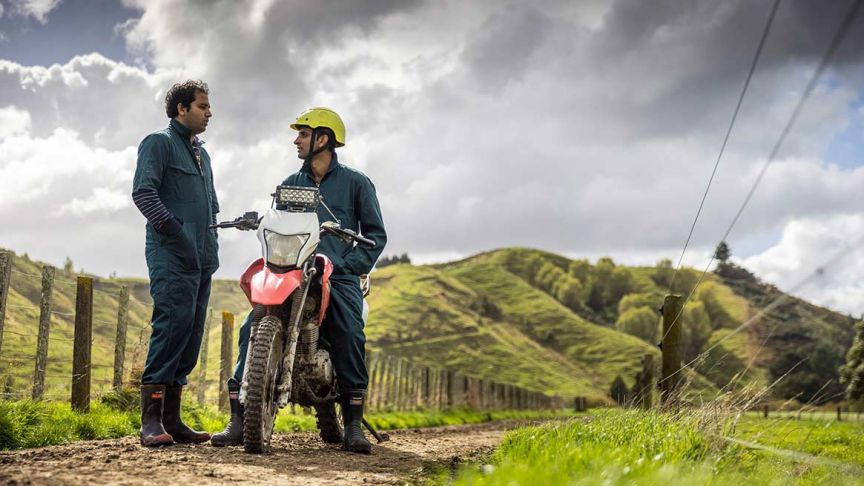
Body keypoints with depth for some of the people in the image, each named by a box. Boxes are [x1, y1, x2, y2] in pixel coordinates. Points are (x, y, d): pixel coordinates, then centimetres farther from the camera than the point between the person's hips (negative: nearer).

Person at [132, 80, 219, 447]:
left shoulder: (201, 153, 27)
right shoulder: (159, 142, 1)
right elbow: (143, 192, -11)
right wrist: (173, 229, -18)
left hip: (201, 257, 9)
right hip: (172, 253, -8)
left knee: (191, 333, 3)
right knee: (173, 321, -21)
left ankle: (171, 418, 6)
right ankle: (151, 419, -23)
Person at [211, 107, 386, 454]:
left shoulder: (355, 182, 10)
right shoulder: (290, 184, 22)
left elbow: (375, 234, 8)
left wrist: (351, 265, -6)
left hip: (338, 278, -3)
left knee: (350, 335, -30)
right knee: (252, 330, -20)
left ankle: (353, 425, -20)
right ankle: (238, 419, -19)